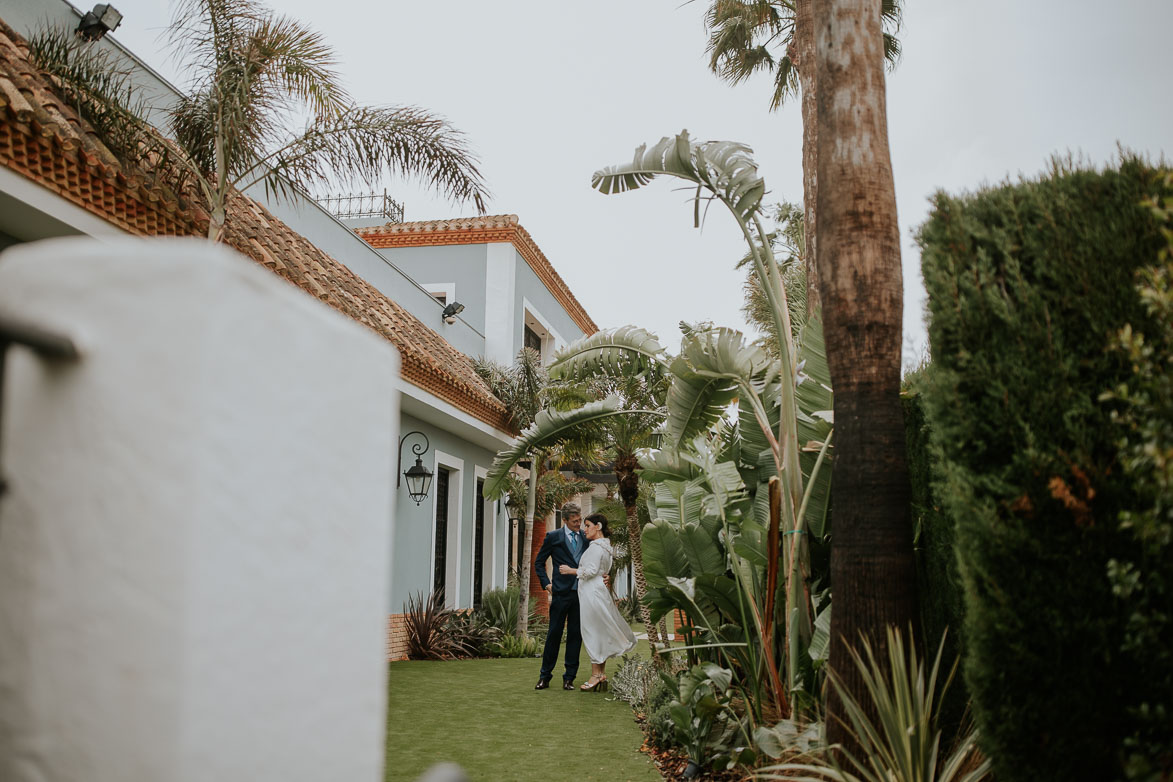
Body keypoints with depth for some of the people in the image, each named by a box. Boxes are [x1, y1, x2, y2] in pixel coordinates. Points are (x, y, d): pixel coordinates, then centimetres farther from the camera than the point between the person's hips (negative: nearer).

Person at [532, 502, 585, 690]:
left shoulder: (586, 537, 10)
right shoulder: (553, 537, 2)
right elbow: (539, 563, 9)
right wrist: (546, 584, -1)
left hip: (581, 592, 3)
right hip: (561, 592, -3)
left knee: (575, 634, 5)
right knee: (554, 633, 1)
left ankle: (569, 677, 13)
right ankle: (545, 675, 12)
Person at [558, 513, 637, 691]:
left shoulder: (597, 546, -13)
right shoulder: (605, 546, 17)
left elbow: (591, 570, -19)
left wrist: (572, 571, -9)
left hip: (592, 593, -10)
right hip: (598, 591, 10)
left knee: (593, 632, -6)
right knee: (600, 633, 10)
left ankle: (596, 675, -3)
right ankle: (602, 675, 12)